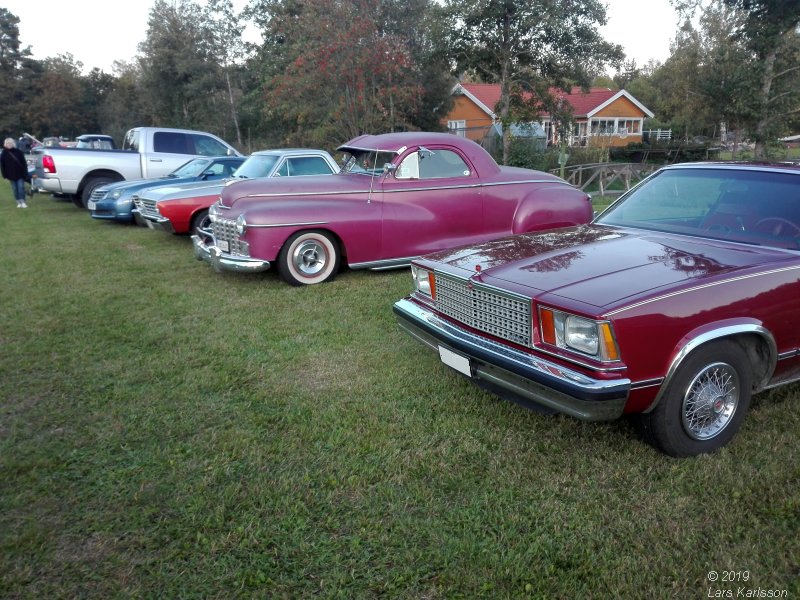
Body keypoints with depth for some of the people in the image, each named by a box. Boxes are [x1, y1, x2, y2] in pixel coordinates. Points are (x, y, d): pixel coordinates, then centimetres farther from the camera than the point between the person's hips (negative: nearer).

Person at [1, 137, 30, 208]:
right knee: (15, 188, 5)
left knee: (21, 187, -5)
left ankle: (22, 202, -3)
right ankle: (18, 202, 12)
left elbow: (24, 162, 2)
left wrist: (25, 172, -3)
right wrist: (4, 175, -1)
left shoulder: (18, 151, 0)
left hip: (20, 173, -1)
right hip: (11, 175, 1)